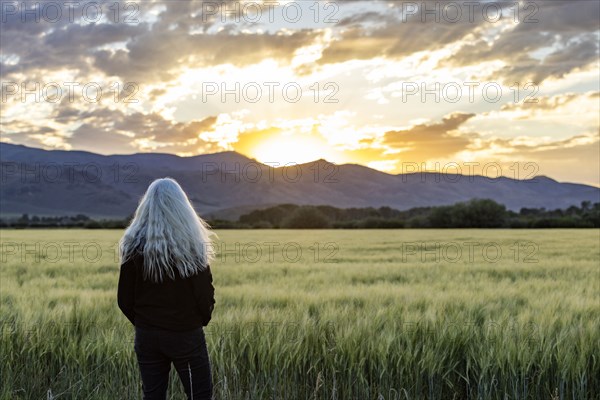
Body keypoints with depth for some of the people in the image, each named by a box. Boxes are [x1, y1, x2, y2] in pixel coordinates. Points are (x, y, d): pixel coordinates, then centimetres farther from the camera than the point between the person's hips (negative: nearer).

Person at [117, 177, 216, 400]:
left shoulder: (133, 245, -3)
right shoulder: (191, 243, -11)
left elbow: (124, 299, 0)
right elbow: (205, 292, -8)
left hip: (146, 336, 3)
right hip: (186, 335, -3)